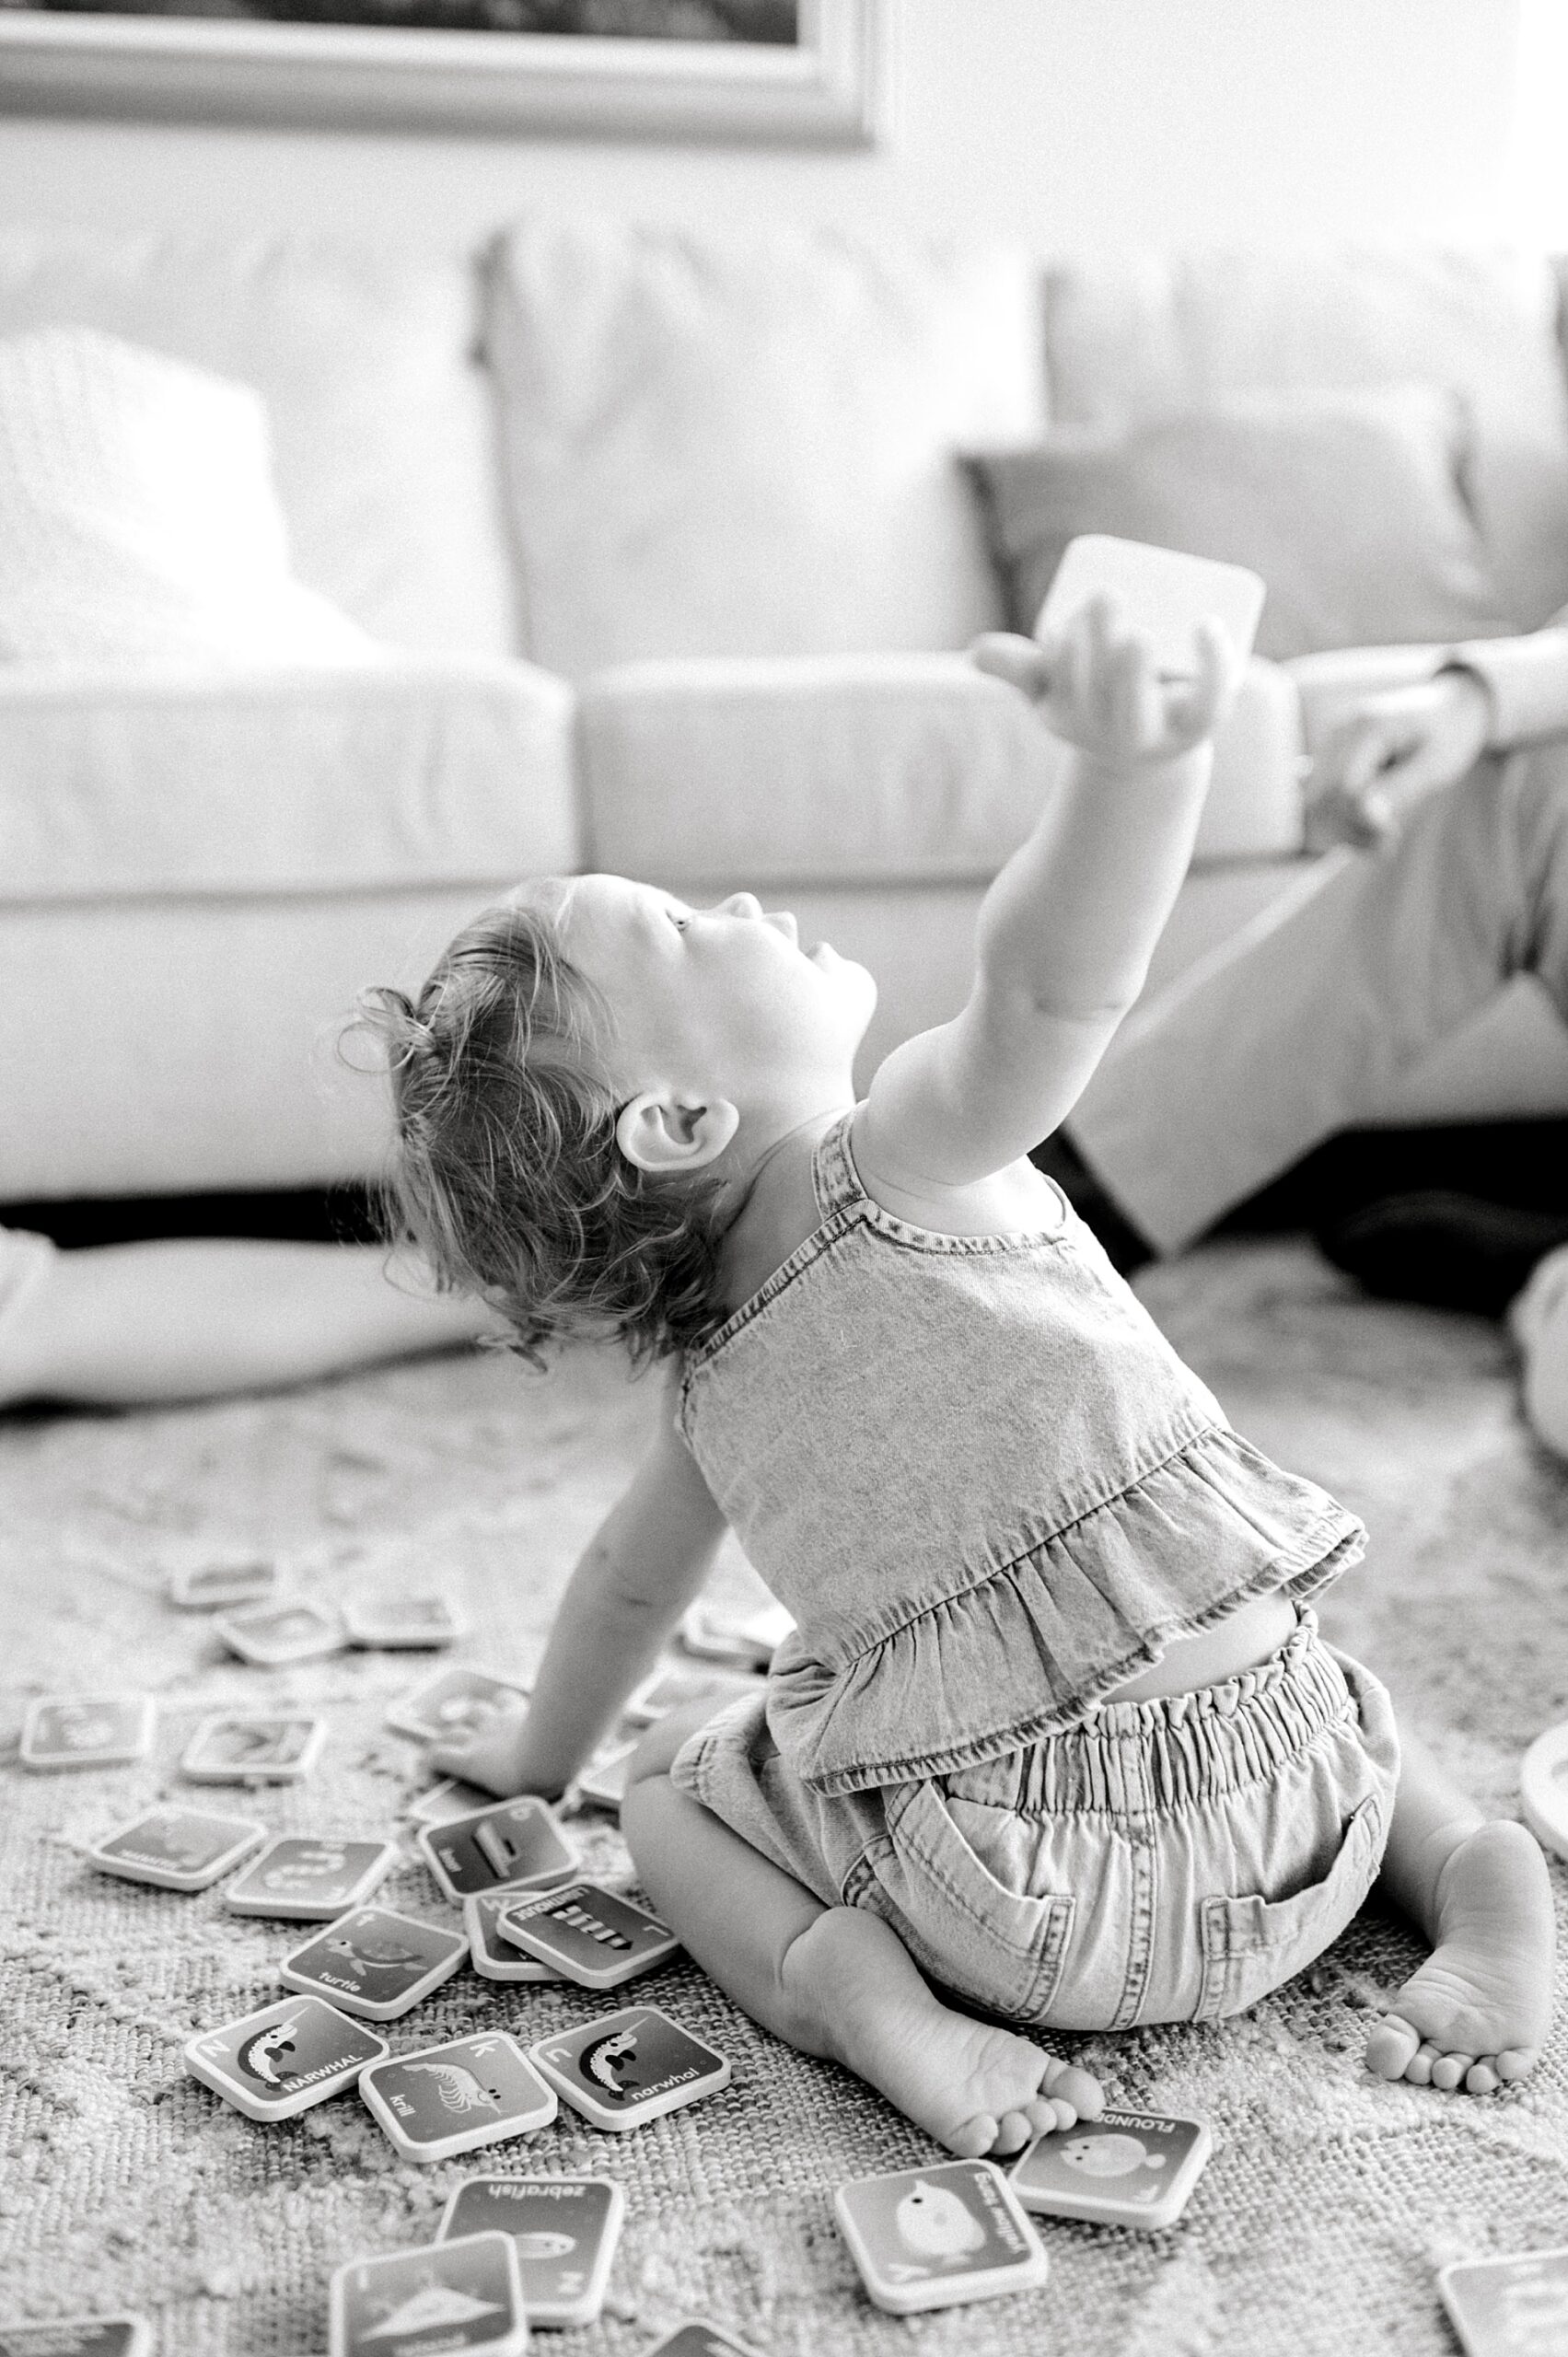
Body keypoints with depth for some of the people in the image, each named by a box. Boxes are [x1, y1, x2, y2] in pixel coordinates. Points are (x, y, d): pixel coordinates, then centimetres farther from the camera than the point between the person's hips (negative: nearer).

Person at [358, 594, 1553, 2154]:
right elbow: (1047, 989, -31)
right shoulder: (897, 1162, -8)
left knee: (674, 1790, 25)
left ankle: (845, 1982, -3)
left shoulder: (707, 1373, 7)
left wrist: (541, 1752, 42)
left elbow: (631, 1577, 24)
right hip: (1284, 1844, -1)